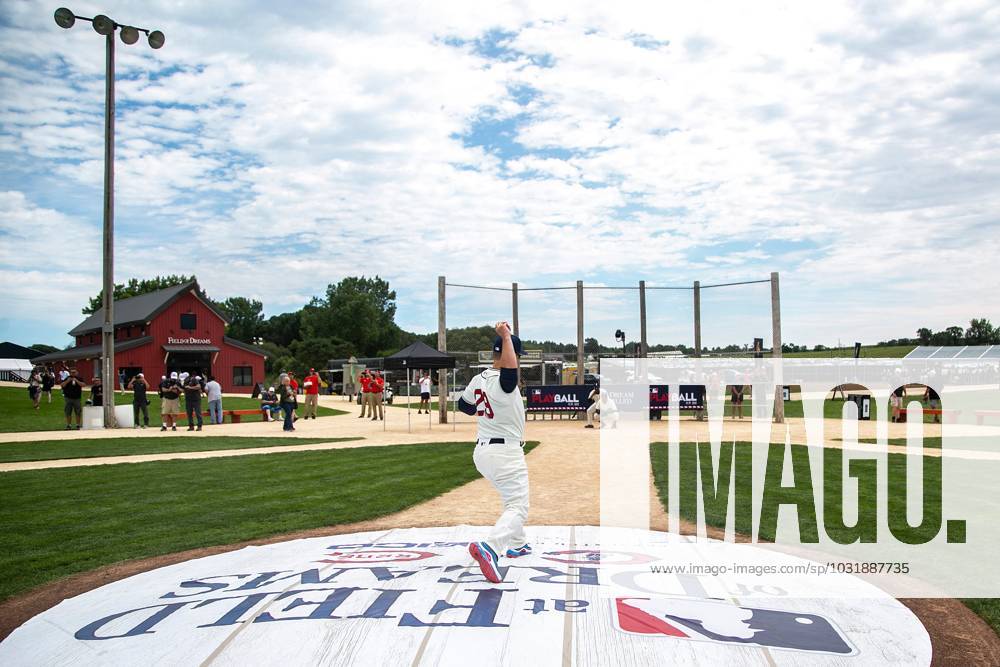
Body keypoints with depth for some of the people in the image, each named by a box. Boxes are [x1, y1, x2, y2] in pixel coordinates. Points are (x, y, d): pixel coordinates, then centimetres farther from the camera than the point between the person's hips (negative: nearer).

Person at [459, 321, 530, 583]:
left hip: (481, 451, 9)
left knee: (513, 498, 28)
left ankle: (517, 544, 41)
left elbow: (464, 405, 19)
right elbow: (509, 368, -46)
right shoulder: (504, 382, -22)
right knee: (517, 508, -9)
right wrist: (506, 335, -36)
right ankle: (490, 547, -31)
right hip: (506, 453, -9)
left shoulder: (478, 379, 3)